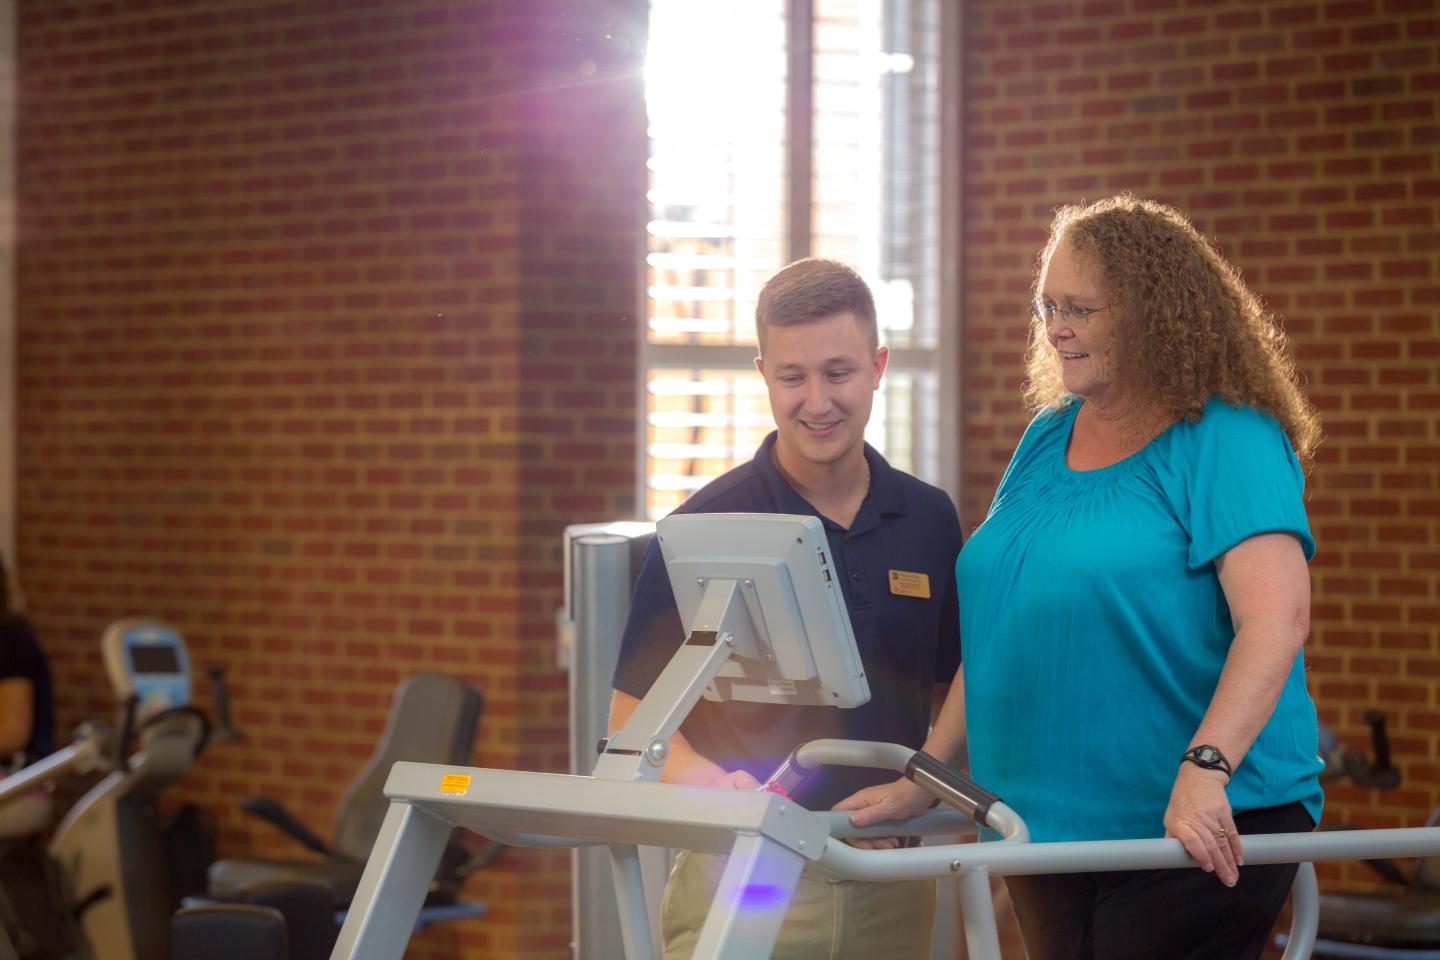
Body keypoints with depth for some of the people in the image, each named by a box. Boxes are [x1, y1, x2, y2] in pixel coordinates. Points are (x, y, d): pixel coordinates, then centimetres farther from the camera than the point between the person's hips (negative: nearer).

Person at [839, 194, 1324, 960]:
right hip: (1048, 825, 7)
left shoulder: (1227, 441, -8)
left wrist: (1204, 770, -31)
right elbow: (1001, 635, 17)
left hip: (1199, 834, -7)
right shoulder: (1047, 438, 14)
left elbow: (1277, 618, -20)